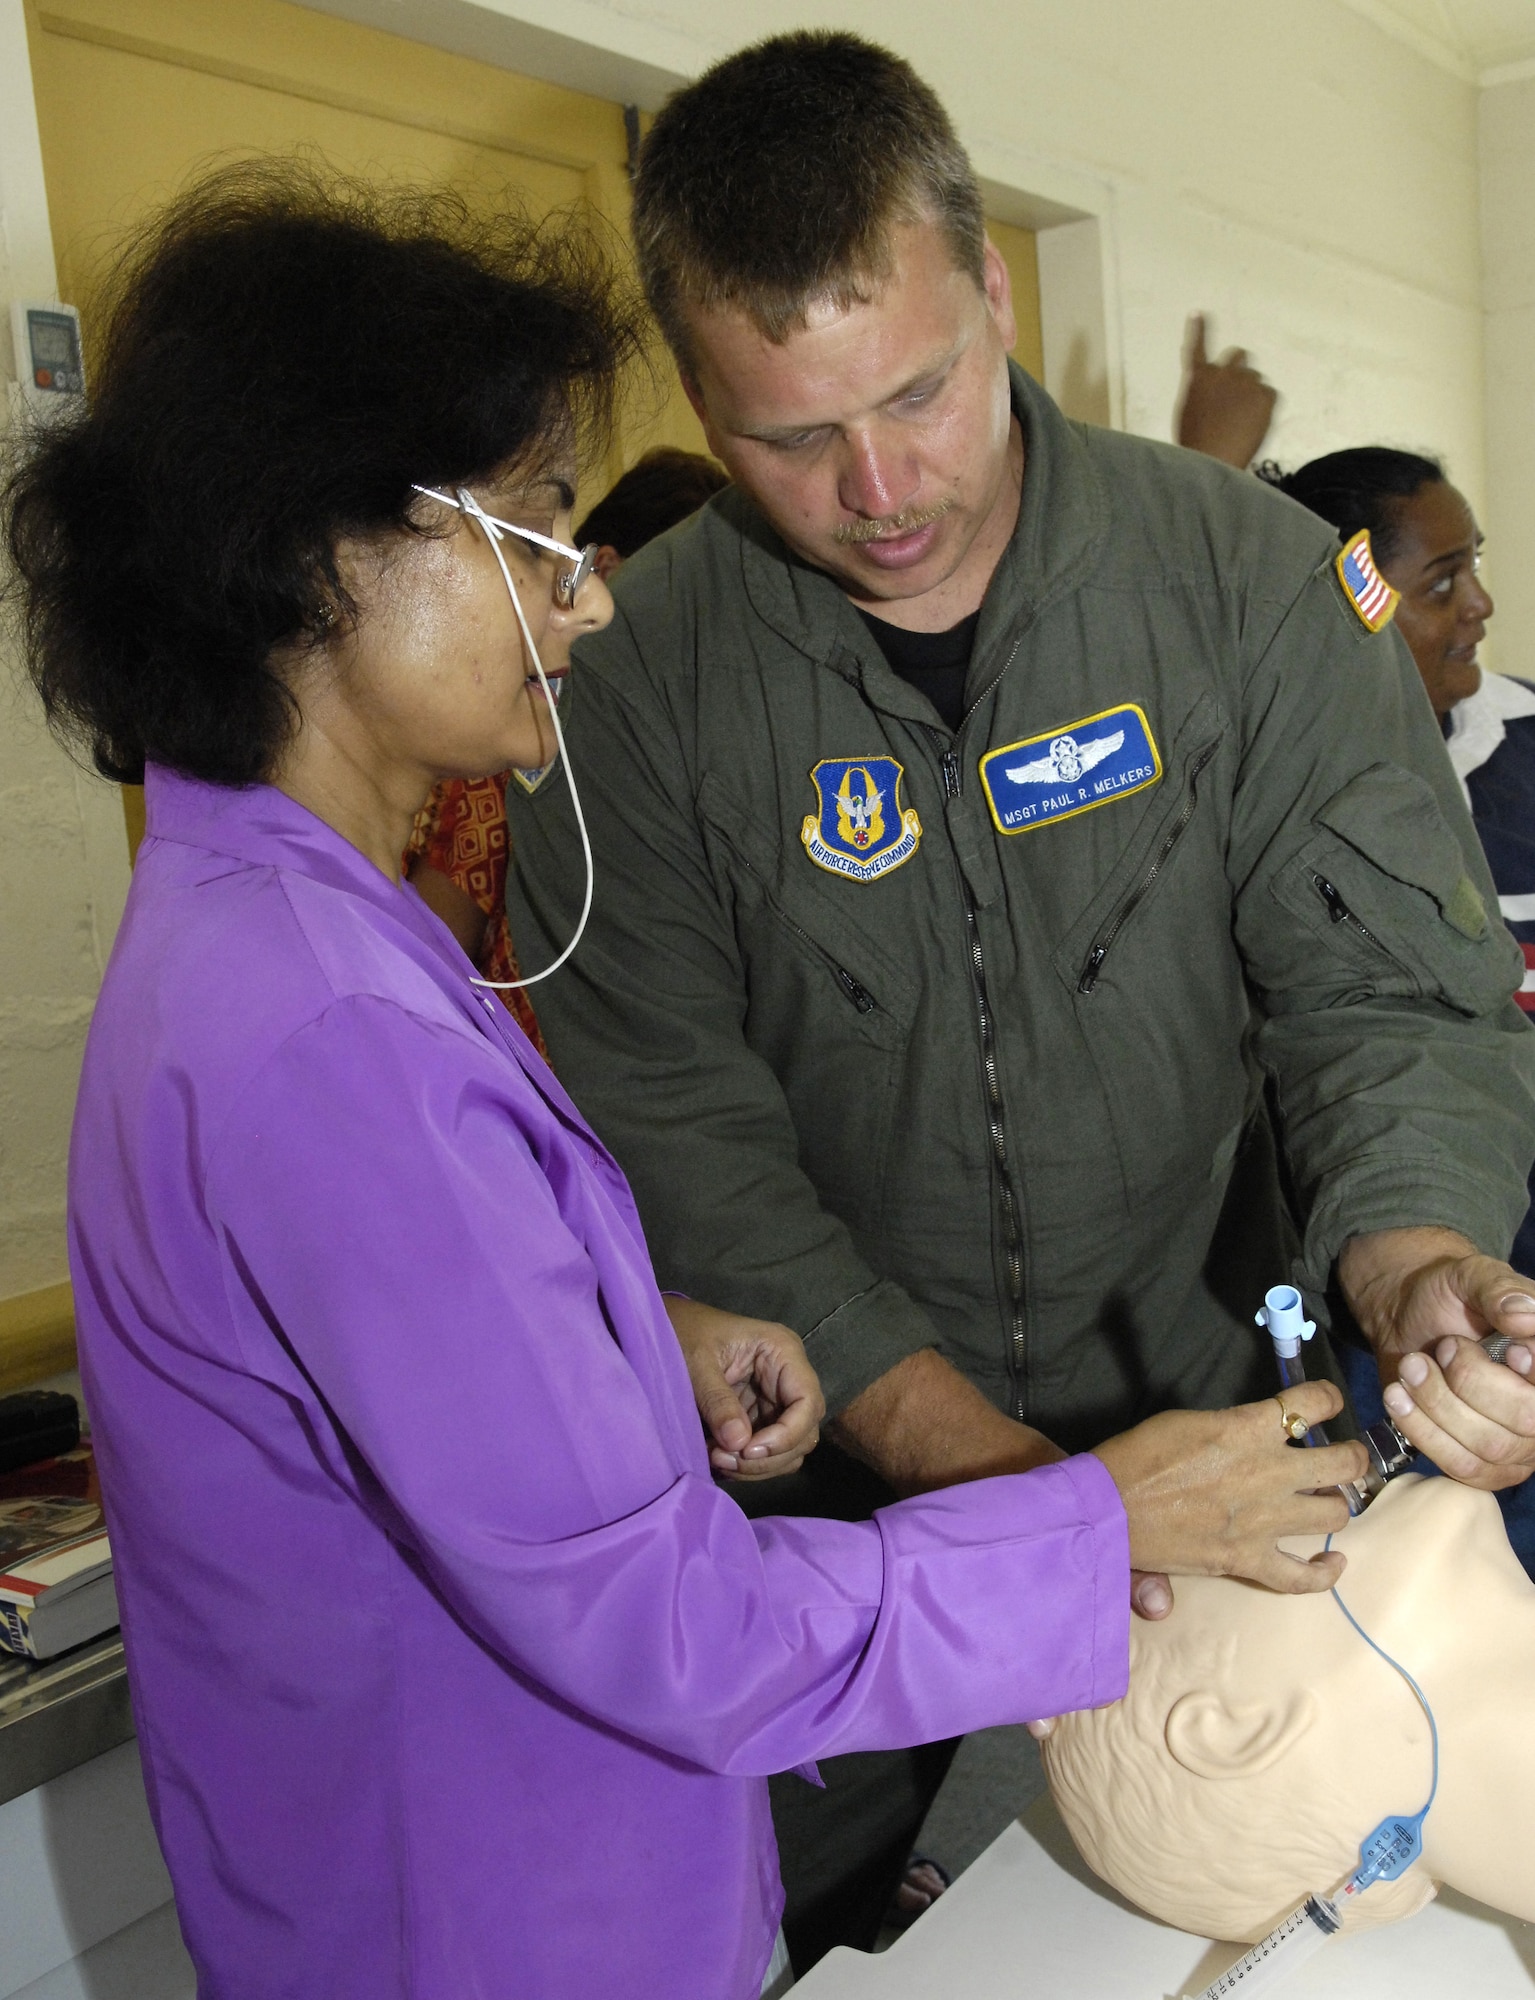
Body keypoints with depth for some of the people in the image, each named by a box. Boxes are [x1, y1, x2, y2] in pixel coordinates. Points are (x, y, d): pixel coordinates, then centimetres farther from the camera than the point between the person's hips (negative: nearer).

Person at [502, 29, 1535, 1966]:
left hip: (1202, 1413, 1)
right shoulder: (638, 671, -12)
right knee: (784, 1919, 19)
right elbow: (669, 1113, -15)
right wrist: (947, 1434, -24)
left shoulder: (1242, 572, -10)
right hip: (832, 1463, 0)